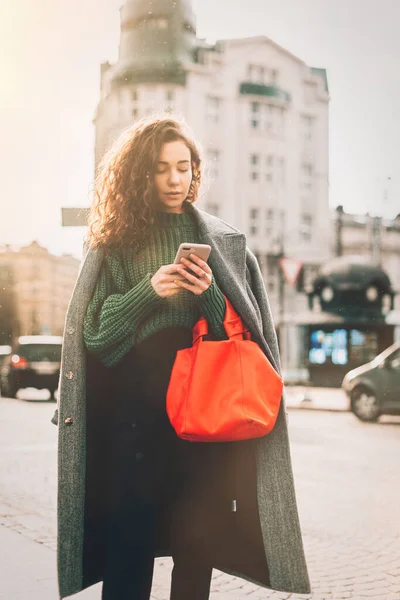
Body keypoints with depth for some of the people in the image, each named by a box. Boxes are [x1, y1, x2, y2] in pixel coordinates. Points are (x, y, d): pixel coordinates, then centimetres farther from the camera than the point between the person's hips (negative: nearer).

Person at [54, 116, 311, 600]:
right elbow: (92, 330, 1)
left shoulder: (223, 242, 8)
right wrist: (148, 292, -13)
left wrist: (210, 294, -12)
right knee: (130, 541, -1)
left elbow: (246, 330, 7)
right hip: (133, 408, -1)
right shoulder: (115, 244, 5)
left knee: (197, 545, 6)